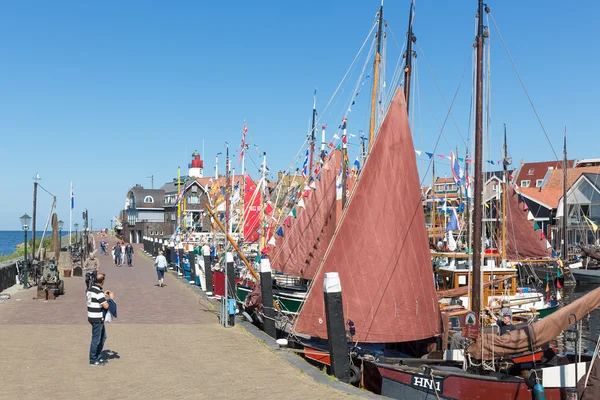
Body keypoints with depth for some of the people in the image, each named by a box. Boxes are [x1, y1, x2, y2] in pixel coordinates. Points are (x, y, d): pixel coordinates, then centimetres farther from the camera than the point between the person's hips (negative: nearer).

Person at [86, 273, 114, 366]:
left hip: (92, 317, 10)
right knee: (96, 339, 1)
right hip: (97, 319, -10)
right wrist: (111, 298, -7)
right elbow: (106, 306, -23)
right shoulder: (98, 292, -21)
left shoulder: (90, 290, 7)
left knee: (103, 337, 19)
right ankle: (93, 360, 11)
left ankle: (98, 357, 27)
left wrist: (103, 295, 18)